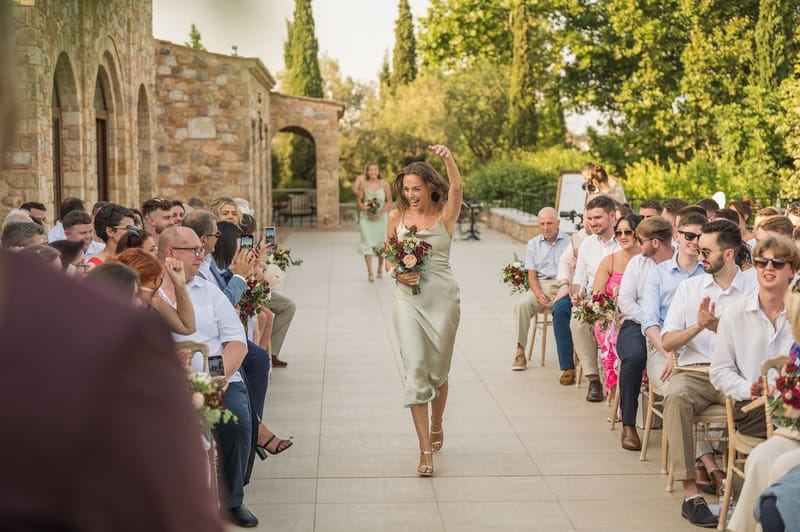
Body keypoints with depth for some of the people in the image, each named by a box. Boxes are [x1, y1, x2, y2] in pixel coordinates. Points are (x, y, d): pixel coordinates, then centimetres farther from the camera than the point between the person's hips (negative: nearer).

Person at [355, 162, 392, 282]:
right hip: (366, 218, -1)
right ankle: (370, 272, -11)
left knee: (381, 244, 8)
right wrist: (367, 211, -14)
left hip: (380, 217, 1)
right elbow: (359, 201, 2)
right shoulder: (363, 184, -4)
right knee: (367, 242, -10)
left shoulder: (384, 184, -4)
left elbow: (389, 201, -1)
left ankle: (380, 268, 31)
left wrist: (380, 213, -13)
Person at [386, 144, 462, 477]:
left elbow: (457, 189, -24)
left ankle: (436, 426, 38)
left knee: (438, 370, 11)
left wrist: (448, 159, -41)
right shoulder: (396, 216, 4)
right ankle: (425, 449, -7)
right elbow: (388, 259, 14)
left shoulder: (445, 215, -3)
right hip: (408, 298, 1)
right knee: (416, 368, -8)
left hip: (442, 297, -1)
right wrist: (397, 273, -8)